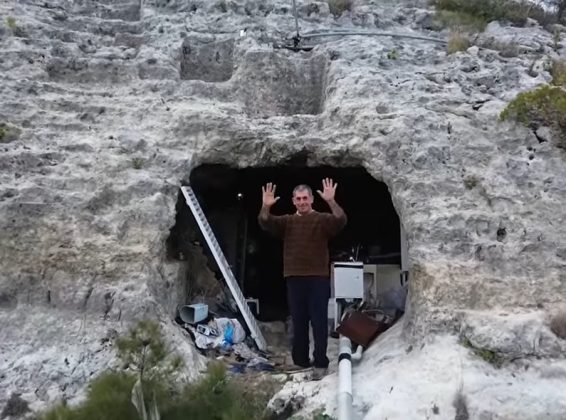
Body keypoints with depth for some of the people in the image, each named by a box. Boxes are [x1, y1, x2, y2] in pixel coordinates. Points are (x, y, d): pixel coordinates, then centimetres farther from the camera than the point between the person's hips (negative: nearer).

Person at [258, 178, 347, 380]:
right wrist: (265, 207, -27)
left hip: (318, 278, -3)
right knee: (298, 321, 11)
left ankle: (320, 363, 6)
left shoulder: (322, 219, 0)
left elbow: (340, 221, -20)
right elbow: (266, 223, -6)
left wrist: (331, 202, -37)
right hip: (294, 278, 4)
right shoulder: (287, 221, 9)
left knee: (319, 321, 0)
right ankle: (300, 361, 22)